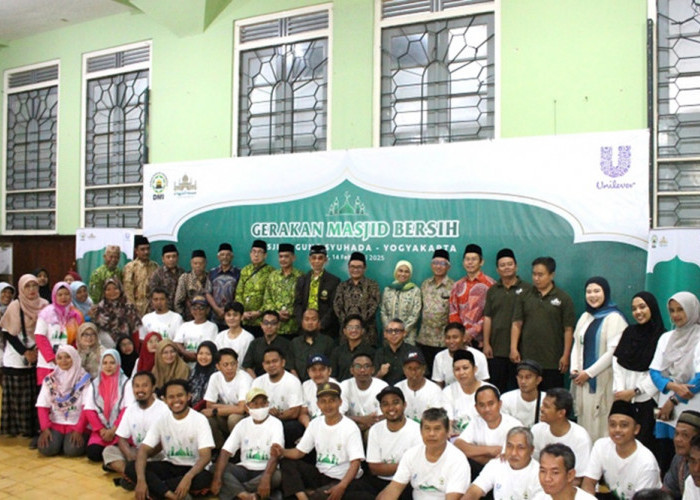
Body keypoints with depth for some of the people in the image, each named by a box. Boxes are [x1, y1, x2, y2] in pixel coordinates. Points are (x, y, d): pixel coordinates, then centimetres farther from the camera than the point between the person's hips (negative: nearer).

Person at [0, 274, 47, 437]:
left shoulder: (44, 305, 3)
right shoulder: (15, 306, -6)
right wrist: (25, 352, -11)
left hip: (38, 357, 3)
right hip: (17, 359, -3)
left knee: (37, 394, 2)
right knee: (19, 395, 0)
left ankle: (36, 427, 10)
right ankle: (19, 428, 8)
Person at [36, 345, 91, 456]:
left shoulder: (83, 379, -3)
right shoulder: (49, 379, 5)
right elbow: (42, 406, 2)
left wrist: (79, 430, -15)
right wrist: (45, 428, -11)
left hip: (76, 423, -2)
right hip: (55, 423, 2)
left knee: (72, 450, -24)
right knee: (46, 449, -22)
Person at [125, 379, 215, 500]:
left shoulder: (199, 420, -12)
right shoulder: (161, 422, -2)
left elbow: (205, 456, -20)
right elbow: (143, 450, -9)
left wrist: (188, 477, -38)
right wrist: (141, 480, -27)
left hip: (193, 469, -3)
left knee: (205, 478, -37)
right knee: (131, 467, -19)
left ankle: (156, 487, -21)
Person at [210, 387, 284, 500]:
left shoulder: (275, 423, -6)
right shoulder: (243, 424, 4)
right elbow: (225, 452, -5)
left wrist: (266, 478, -39)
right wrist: (217, 478, -22)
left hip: (266, 471, -3)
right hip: (244, 470, 3)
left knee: (277, 476, -35)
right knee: (215, 468, -19)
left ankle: (235, 490, -24)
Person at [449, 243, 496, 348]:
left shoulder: (490, 284, -2)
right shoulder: (458, 286, 13)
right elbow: (453, 312, 12)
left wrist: (472, 332, -13)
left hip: (481, 341, -4)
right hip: (461, 341, 4)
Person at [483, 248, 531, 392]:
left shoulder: (526, 289, 0)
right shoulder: (492, 291, 10)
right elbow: (487, 318, 8)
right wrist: (486, 344, 2)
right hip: (496, 348, 3)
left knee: (516, 386, 5)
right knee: (496, 387, 7)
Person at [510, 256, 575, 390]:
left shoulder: (563, 298, 0)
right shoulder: (524, 296, 7)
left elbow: (568, 329, -1)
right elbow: (517, 324, 5)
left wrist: (566, 355, -5)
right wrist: (513, 348, -3)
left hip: (553, 360, -2)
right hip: (526, 358, 2)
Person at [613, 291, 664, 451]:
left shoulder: (662, 336, -5)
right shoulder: (629, 332, 12)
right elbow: (617, 363, 7)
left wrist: (635, 391, -8)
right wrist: (619, 390, -3)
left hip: (647, 398, -4)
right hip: (624, 398, 4)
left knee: (645, 439, -4)